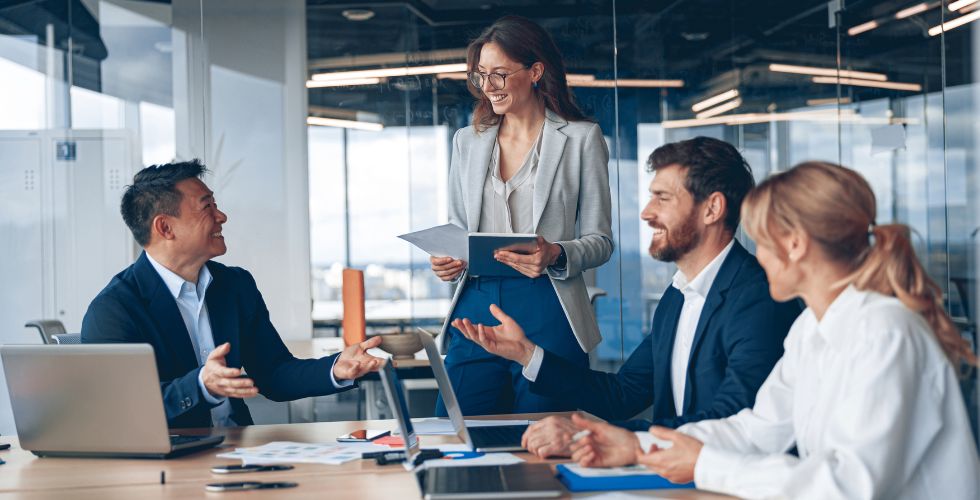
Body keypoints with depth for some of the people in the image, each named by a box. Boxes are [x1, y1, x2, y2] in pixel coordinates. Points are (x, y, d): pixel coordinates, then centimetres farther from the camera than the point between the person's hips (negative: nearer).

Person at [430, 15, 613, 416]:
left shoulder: (582, 139, 2)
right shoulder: (467, 141, 15)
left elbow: (600, 240, 2)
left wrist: (556, 256, -18)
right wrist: (446, 261, -1)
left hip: (548, 312, -3)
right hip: (476, 308, 3)